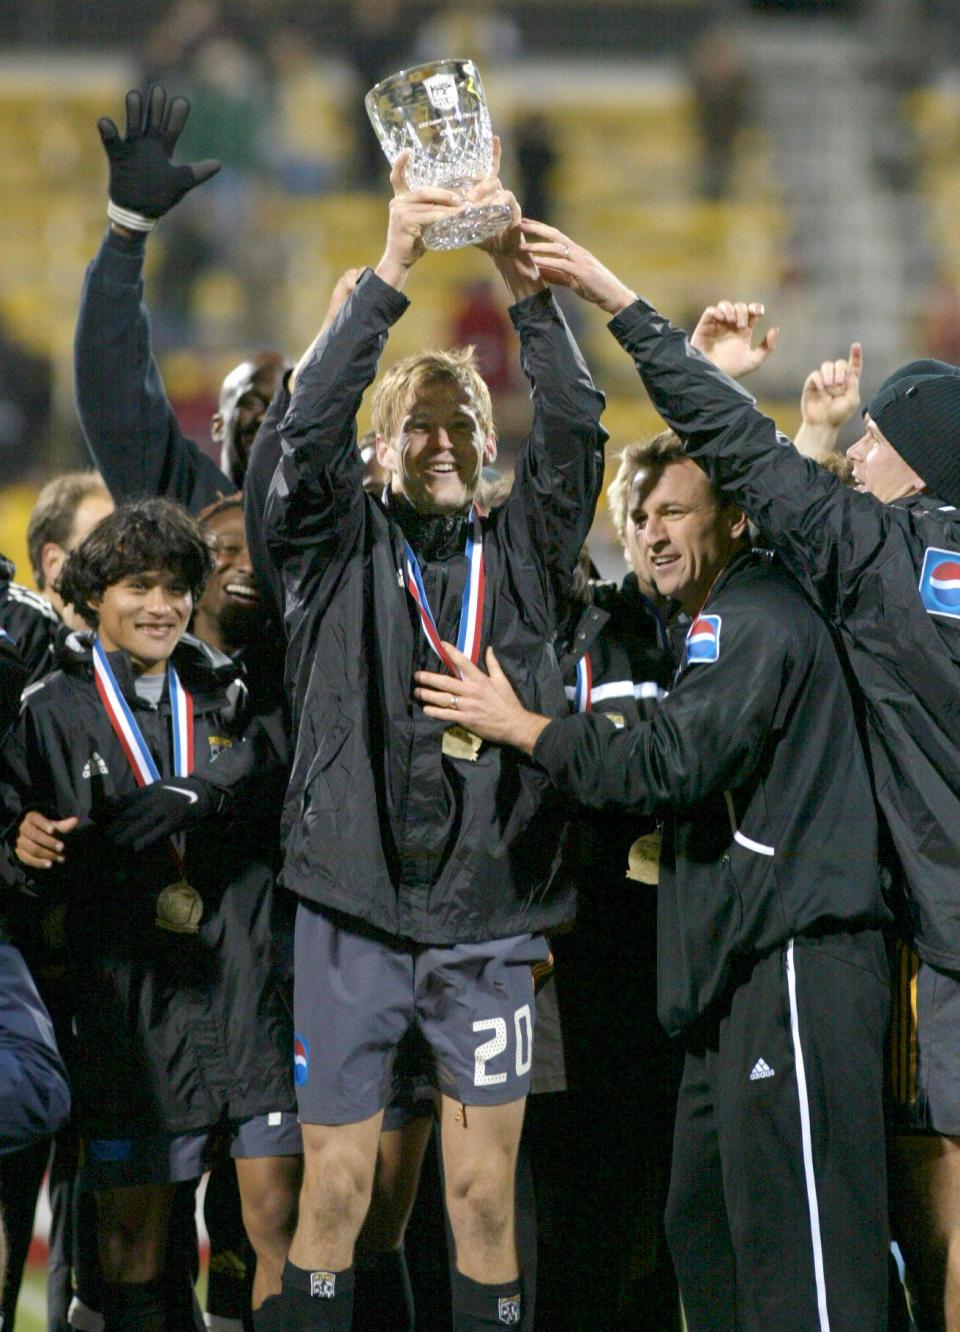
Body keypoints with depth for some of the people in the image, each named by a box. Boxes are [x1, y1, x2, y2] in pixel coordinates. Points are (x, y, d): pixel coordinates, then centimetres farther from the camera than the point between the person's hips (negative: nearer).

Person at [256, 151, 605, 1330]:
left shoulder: (522, 555, 9)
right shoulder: (341, 548, 4)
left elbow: (575, 433, -5)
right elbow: (310, 426, -12)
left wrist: (525, 286, -17)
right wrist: (390, 275, -21)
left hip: (491, 922, 2)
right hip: (354, 912, -2)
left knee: (484, 1197, 4)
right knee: (333, 1190, 1)